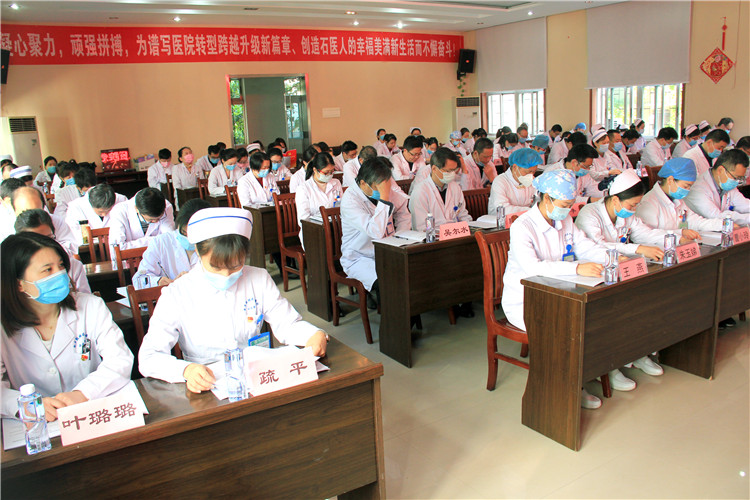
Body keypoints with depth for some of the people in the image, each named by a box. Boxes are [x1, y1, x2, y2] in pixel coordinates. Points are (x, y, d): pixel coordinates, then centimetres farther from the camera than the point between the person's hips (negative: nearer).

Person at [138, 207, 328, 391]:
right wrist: (186, 370, -33)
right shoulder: (177, 295, -7)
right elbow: (148, 357, -12)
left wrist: (315, 335, -17)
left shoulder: (259, 280, 1)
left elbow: (287, 324, 5)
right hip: (206, 386, 1)